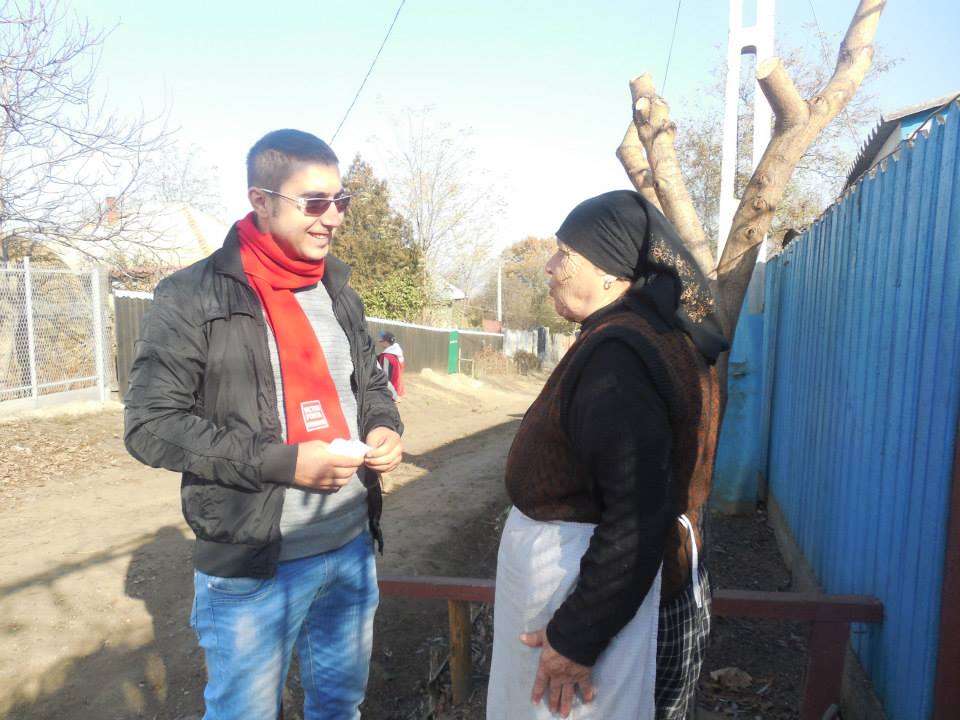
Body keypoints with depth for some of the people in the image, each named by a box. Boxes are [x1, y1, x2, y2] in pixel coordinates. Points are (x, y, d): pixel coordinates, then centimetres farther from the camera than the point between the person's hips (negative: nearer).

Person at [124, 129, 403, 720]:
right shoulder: (193, 298, -12)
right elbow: (150, 425, -13)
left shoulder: (340, 293, 7)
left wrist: (385, 428, -6)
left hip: (353, 548, 6)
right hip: (251, 565, -5)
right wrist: (280, 462, -21)